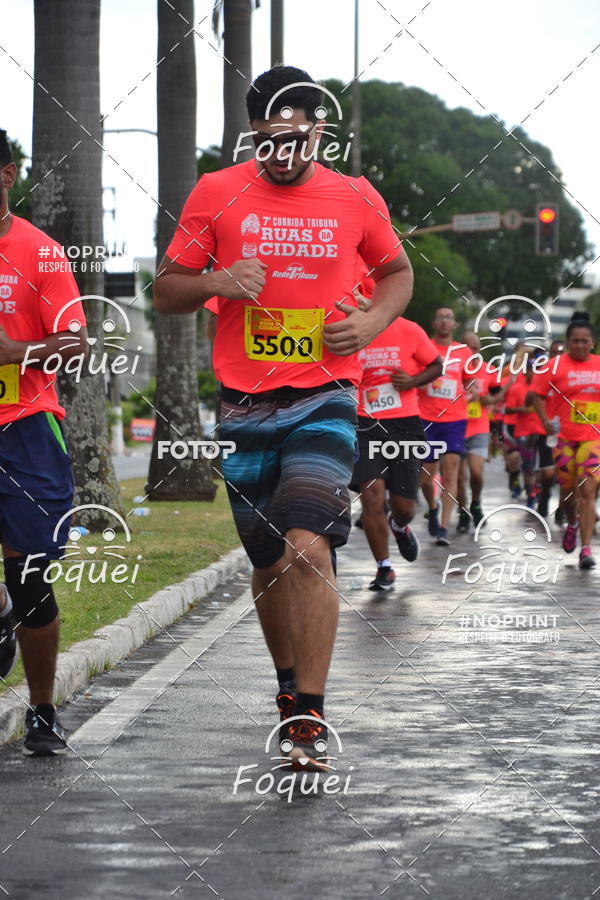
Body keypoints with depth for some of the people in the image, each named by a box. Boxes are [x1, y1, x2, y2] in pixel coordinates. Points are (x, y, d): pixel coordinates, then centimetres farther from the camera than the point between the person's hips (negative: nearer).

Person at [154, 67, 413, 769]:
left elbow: (397, 272, 19)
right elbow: (165, 292, 7)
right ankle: (290, 685, 37)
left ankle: (308, 722, -18)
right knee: (268, 563, 12)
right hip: (244, 407, 2)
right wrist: (216, 283, -14)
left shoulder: (356, 199, 2)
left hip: (324, 400, -2)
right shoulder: (215, 195, 2)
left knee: (307, 548, -20)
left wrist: (372, 321, -2)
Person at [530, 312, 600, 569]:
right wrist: (545, 421, -7)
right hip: (564, 438, 0)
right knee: (568, 490, 9)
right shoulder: (556, 366, -2)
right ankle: (571, 523, 42)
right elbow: (538, 394, 4)